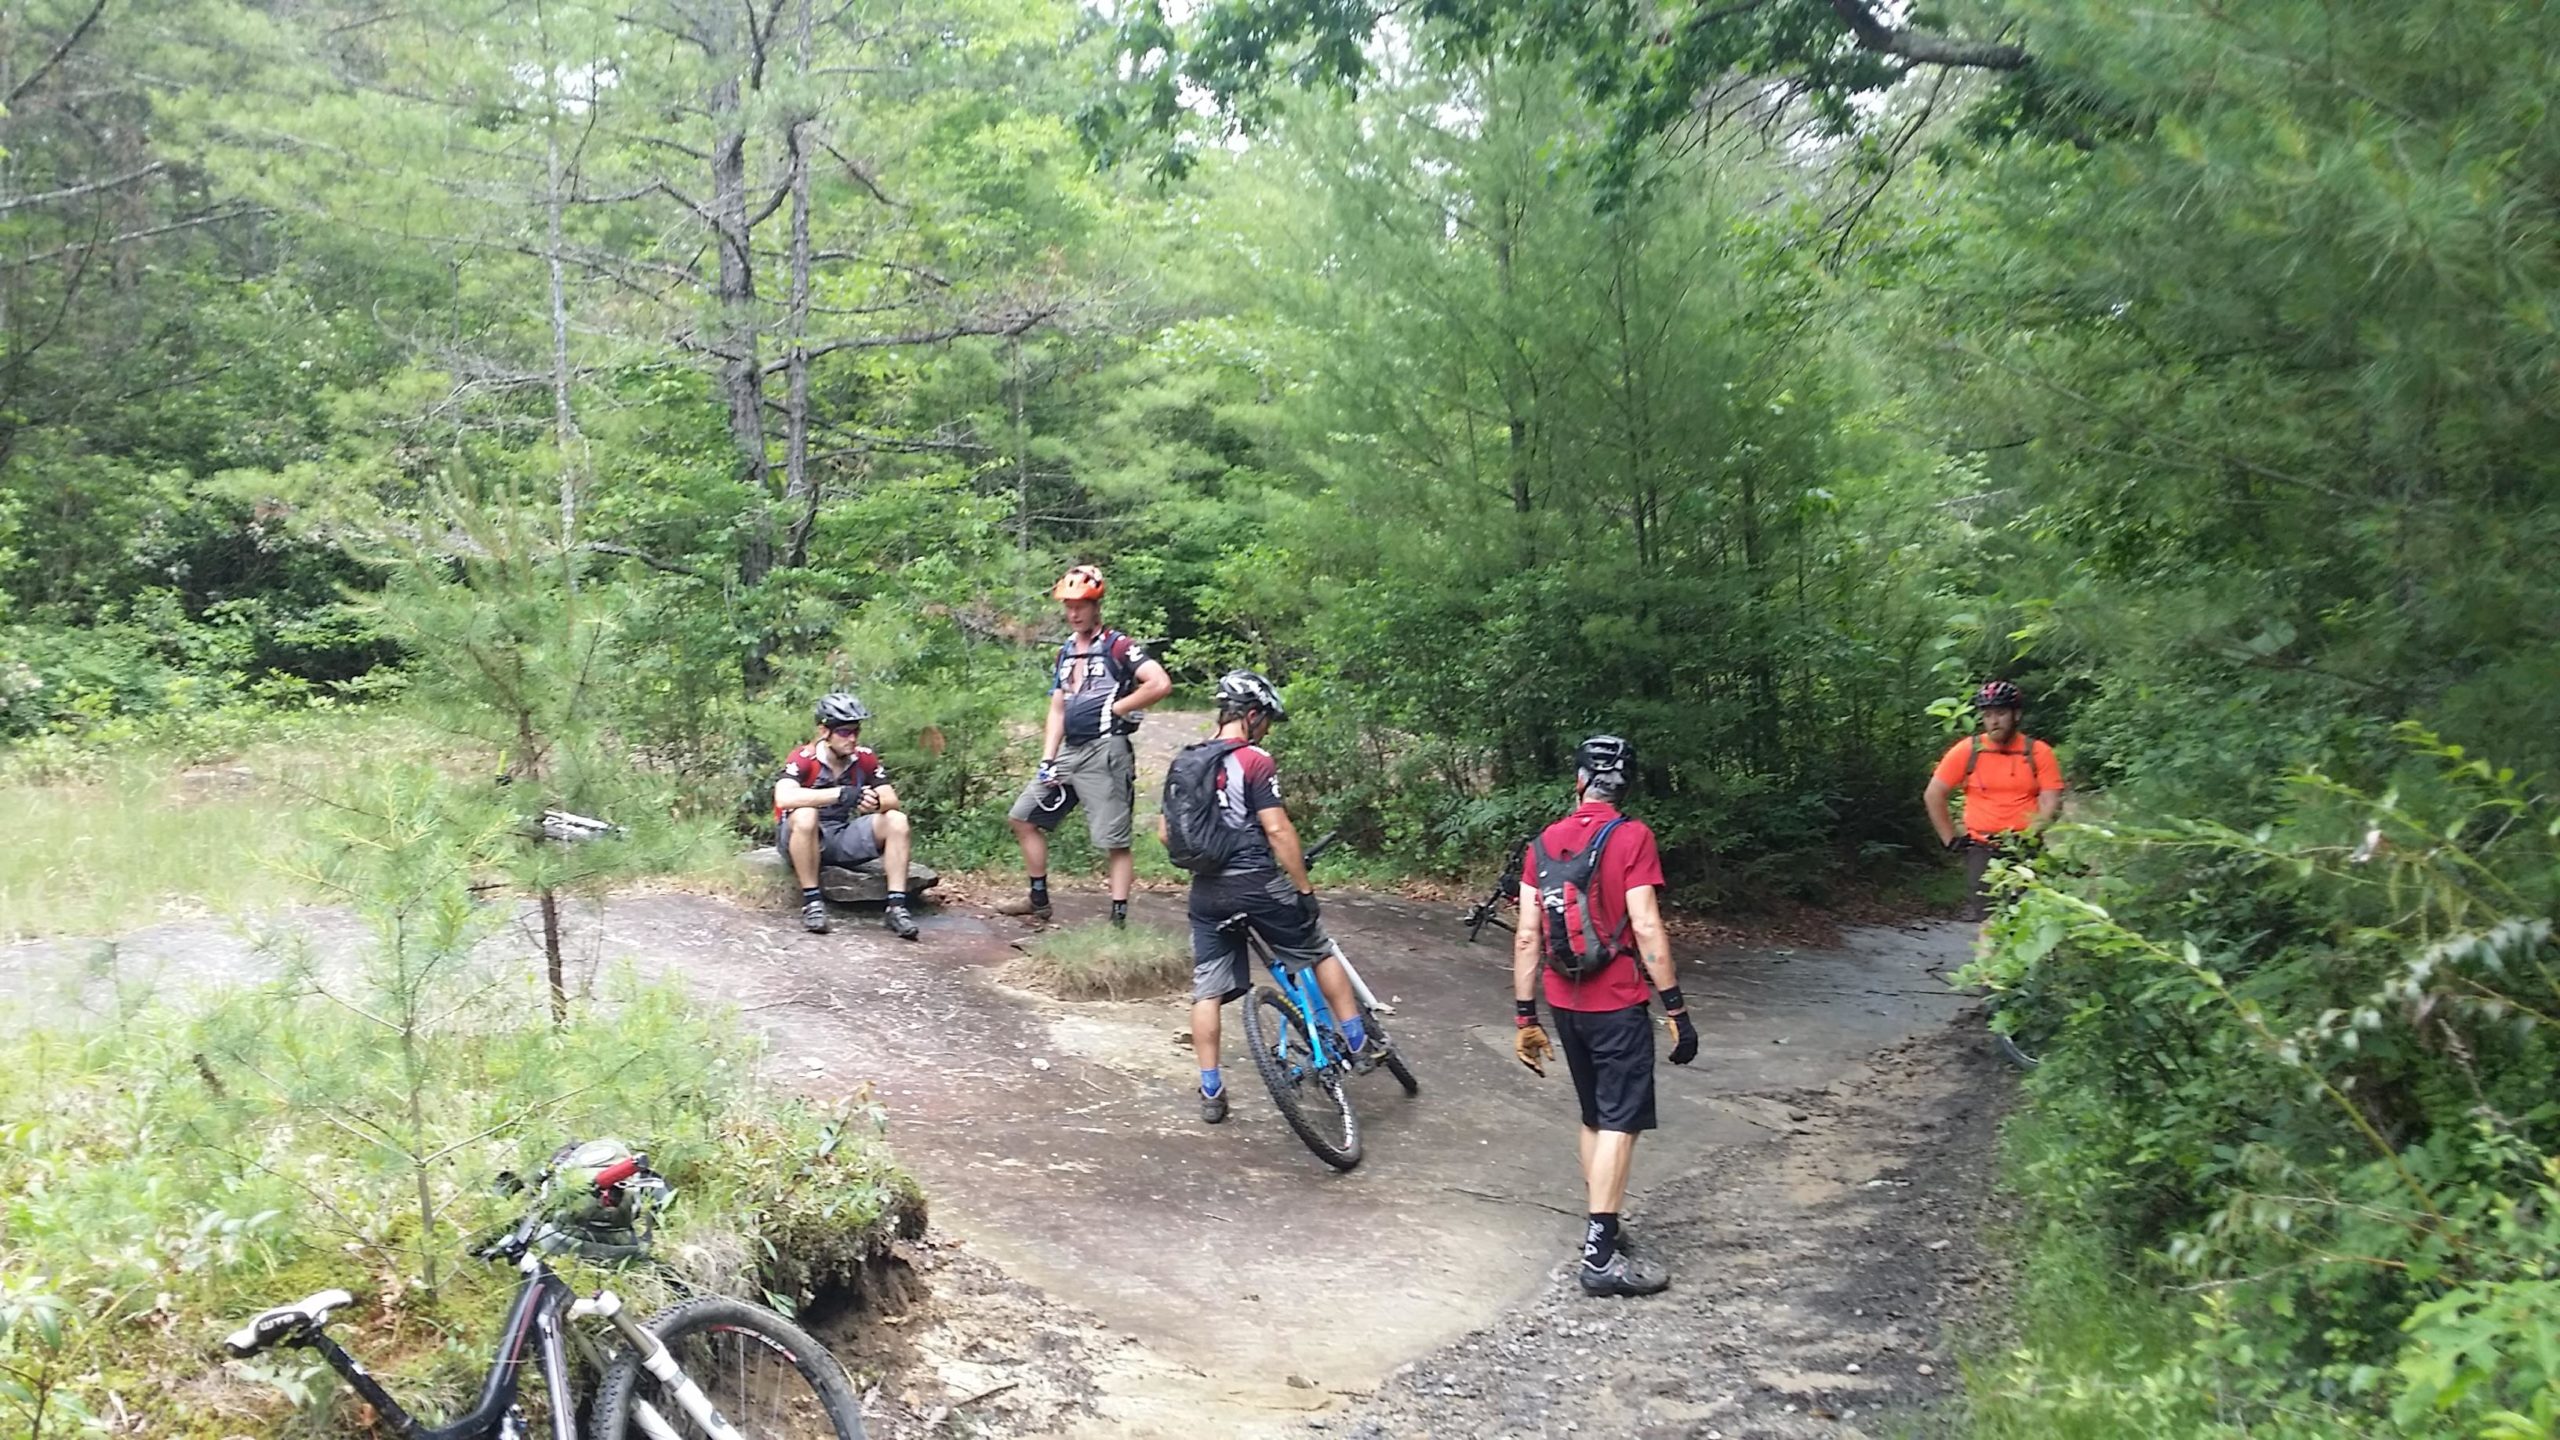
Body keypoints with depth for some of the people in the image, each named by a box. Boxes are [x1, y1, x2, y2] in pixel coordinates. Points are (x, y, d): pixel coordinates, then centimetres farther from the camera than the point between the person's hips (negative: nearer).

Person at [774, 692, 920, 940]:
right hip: (803, 837, -4)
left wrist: (875, 802, -33)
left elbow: (892, 801, -7)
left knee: (897, 821, -14)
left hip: (842, 839, 4)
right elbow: (783, 797, -35)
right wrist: (840, 794, -42)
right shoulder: (804, 759, -18)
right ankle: (812, 901, -25)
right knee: (805, 815, -37)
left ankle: (896, 906, -19)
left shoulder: (864, 758, -4)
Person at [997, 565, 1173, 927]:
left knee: (1115, 840, -6)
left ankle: (1118, 919, -4)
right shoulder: (1066, 652, 17)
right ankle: (1038, 900, 22)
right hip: (1069, 750, 9)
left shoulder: (1117, 647, -6)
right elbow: (1057, 710, 17)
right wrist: (1046, 761, 7)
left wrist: (1115, 709, -12)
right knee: (1023, 816, 12)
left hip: (1104, 751, -9)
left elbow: (1161, 683, -20)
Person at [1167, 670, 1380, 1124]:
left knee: (1207, 990, 8)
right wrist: (1305, 887, -11)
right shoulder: (1255, 761, -11)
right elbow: (1277, 829, -17)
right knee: (1321, 952, 15)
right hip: (1258, 884, -5)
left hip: (1206, 892, 5)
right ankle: (1361, 1046, 21)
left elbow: (1165, 833, 12)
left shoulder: (1183, 764, 9)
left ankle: (1211, 1093, 8)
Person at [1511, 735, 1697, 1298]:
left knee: (1595, 1118, 18)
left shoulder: (1544, 843, 5)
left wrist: (1524, 1017, 9)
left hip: (1566, 1006, 6)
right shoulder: (1631, 837, -11)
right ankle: (1602, 1257, -4)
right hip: (1618, 1005, -6)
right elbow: (1646, 929, -16)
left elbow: (1527, 936, 4)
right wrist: (1677, 1009, -11)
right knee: (1621, 1123, -2)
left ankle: (1601, 1229, 26)